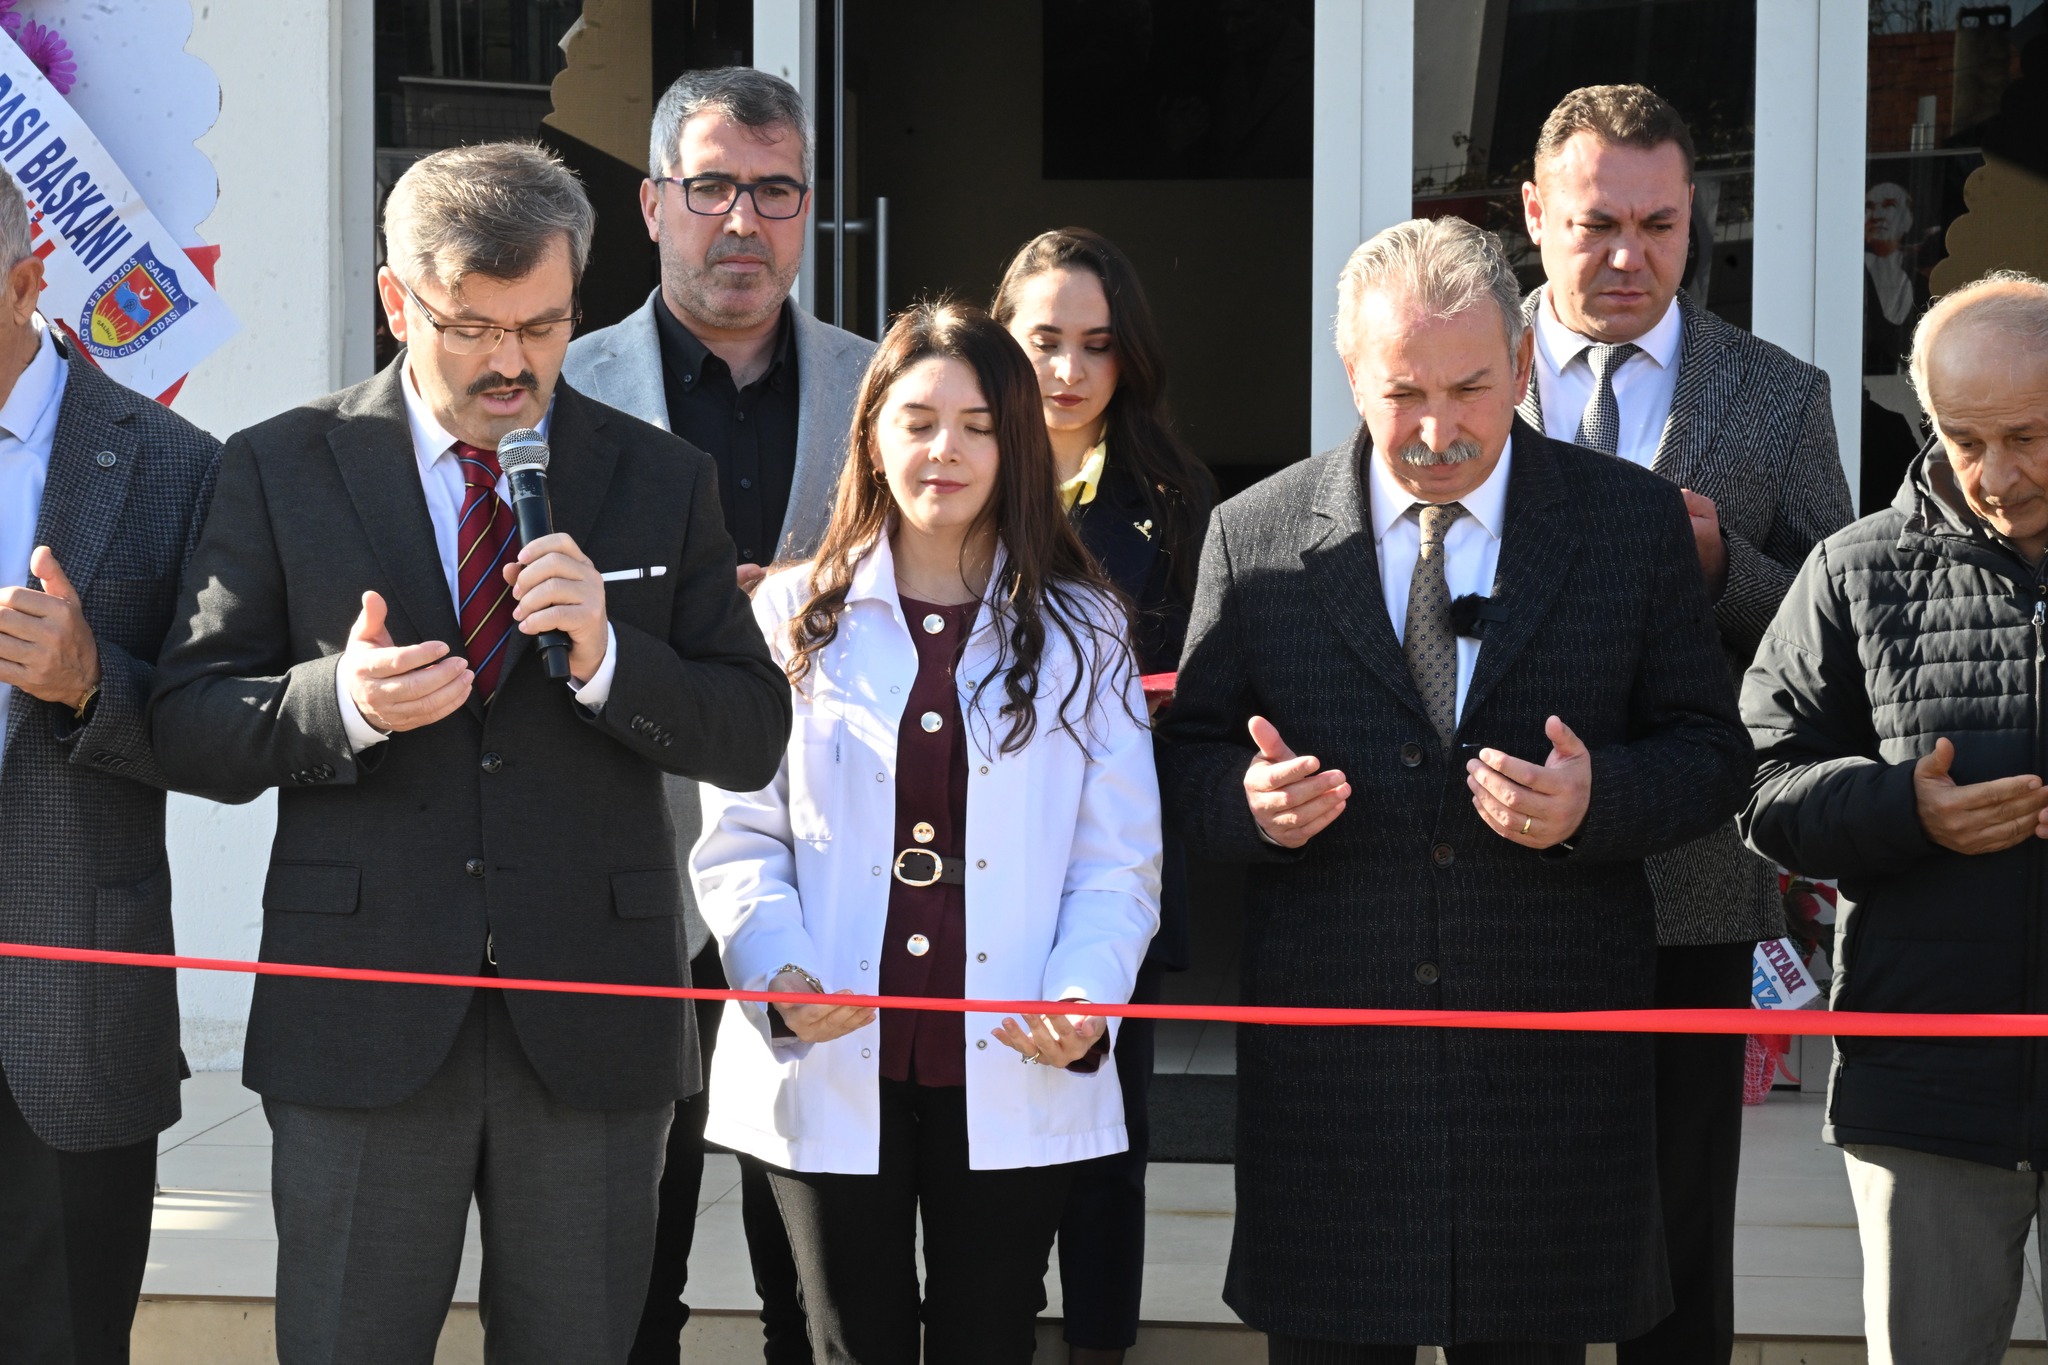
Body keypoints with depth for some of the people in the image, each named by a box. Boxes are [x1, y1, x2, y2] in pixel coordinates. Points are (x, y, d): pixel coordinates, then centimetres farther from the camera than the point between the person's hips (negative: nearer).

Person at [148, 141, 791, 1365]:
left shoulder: (662, 481, 7)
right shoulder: (282, 470, 4)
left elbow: (754, 737, 4)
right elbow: (189, 723, 2)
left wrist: (608, 656, -15)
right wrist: (337, 703, -18)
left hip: (591, 1026, 1)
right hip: (363, 1021, -1)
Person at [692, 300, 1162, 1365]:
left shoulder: (1081, 633, 7)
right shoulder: (795, 618, 6)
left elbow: (1119, 860, 3)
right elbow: (739, 836, 2)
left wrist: (1083, 998, -15)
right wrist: (779, 975, -16)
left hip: (1012, 1075, 0)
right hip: (833, 1068, 0)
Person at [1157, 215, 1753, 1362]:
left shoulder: (1635, 522, 2)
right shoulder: (1255, 536, 3)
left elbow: (1714, 753, 4)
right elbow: (1189, 758, 8)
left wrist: (1595, 800, -17)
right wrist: (1249, 797, -15)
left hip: (1554, 1062, 0)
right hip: (1326, 1055, 0)